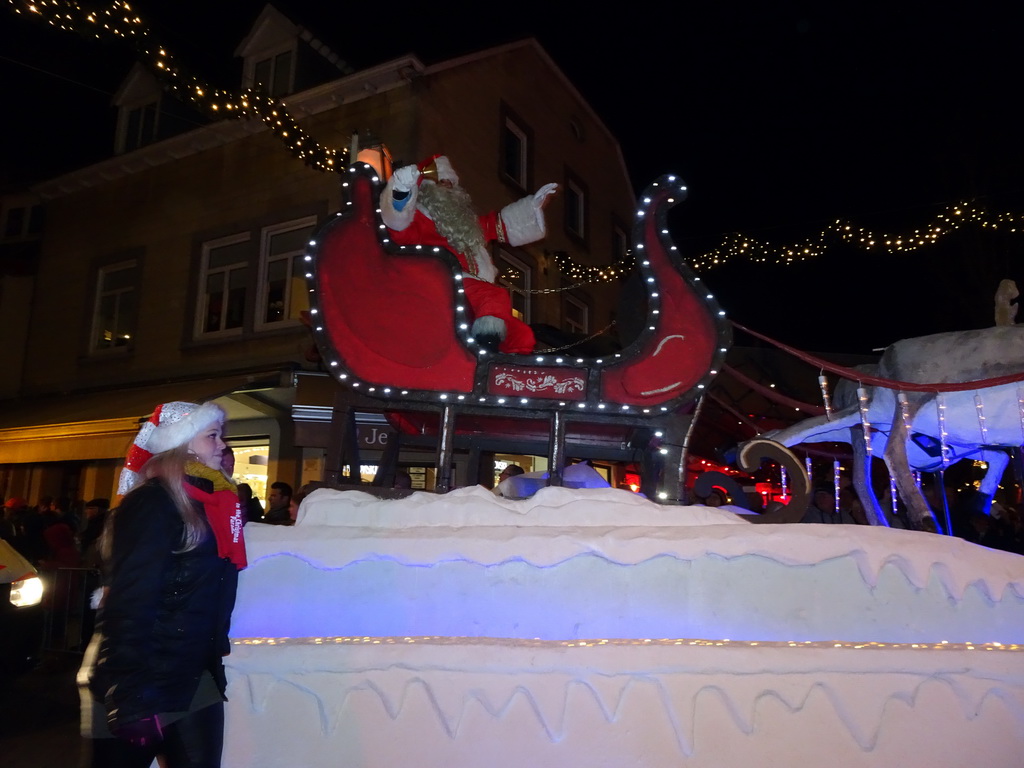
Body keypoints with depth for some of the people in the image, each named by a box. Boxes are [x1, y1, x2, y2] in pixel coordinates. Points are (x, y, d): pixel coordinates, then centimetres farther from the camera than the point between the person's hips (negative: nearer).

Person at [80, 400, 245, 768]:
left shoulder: (206, 502, 9)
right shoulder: (153, 504, -15)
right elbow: (129, 605, -21)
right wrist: (131, 701, -24)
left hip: (196, 681, 7)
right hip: (137, 692, -7)